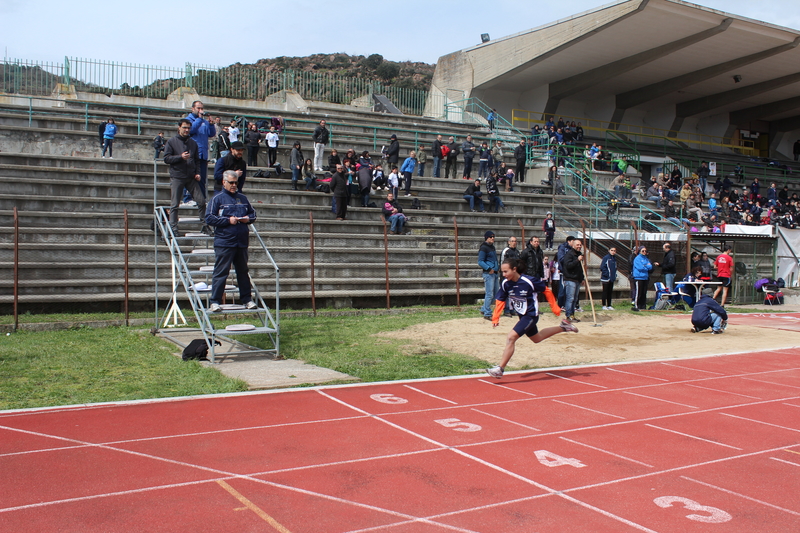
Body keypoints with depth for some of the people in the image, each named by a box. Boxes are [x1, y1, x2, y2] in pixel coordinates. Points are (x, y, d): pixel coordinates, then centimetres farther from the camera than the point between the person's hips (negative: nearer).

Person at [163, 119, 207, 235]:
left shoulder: (193, 143, 14)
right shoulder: (172, 142, 3)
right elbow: (166, 158, -3)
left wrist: (197, 173, 5)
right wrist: (180, 157, -16)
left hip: (191, 178, 3)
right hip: (176, 178, -3)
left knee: (201, 201, -2)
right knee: (174, 205, -1)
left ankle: (204, 224, 10)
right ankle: (173, 228, 4)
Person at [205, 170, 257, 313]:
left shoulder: (243, 198, 15)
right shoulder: (217, 199, 1)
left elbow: (253, 213, 25)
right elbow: (209, 218, -6)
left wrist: (248, 218, 2)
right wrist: (228, 220, -14)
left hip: (242, 242, 5)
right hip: (224, 243, -5)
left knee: (243, 271, 12)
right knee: (221, 272, -6)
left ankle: (247, 299, 21)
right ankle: (215, 302, -2)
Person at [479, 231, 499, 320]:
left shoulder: (492, 247, 17)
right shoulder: (484, 248, -10)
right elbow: (480, 262, -16)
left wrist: (498, 266, 13)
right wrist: (489, 268, -24)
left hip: (495, 273, 9)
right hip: (488, 273, -9)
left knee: (496, 293, 14)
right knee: (489, 294, -8)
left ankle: (483, 309, 25)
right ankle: (487, 314, 0)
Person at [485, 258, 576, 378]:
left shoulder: (529, 281, -26)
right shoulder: (505, 283, -11)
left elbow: (546, 290, -11)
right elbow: (500, 300, 1)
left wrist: (555, 307, -5)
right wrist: (495, 318, -9)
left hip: (531, 315, -8)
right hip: (522, 315, 8)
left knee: (511, 338, -20)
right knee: (536, 338, 28)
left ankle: (500, 369, -15)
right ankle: (563, 327, 46)